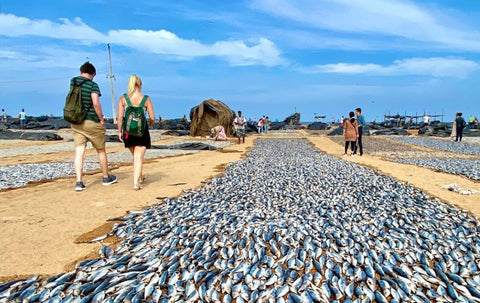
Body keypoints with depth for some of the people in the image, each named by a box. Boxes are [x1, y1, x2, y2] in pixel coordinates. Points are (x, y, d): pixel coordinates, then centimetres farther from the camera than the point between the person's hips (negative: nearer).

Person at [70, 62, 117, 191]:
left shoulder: (73, 81, 7)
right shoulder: (93, 85, -10)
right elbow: (96, 103, -22)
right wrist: (101, 119, -11)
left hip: (75, 123, 5)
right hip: (91, 122, -5)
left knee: (79, 152, 2)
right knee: (101, 150, 11)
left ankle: (79, 182, -5)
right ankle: (106, 178, 23)